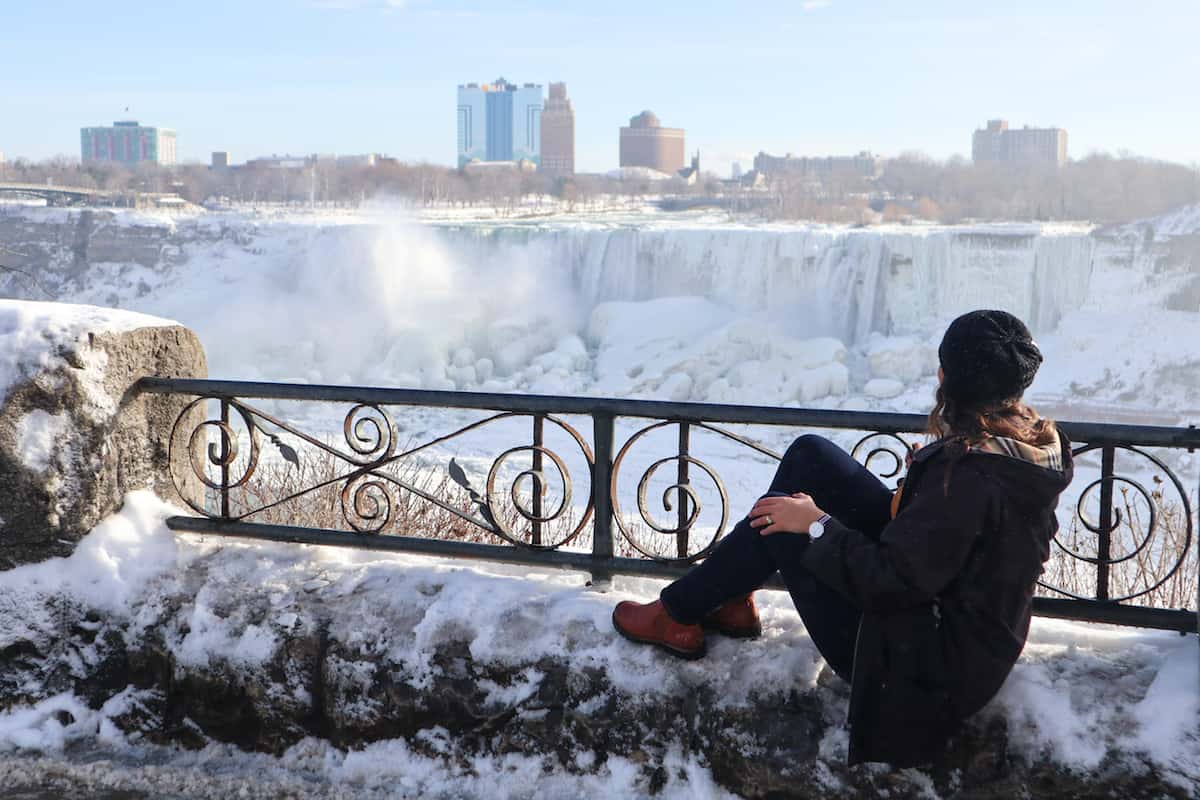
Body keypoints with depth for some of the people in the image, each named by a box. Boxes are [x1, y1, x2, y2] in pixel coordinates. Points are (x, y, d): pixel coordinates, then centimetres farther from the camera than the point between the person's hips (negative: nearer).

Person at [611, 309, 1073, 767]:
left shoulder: (968, 475, -32)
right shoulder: (1037, 439, -3)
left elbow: (894, 582, -28)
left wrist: (818, 526, -17)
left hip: (930, 665, -9)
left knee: (779, 521, -5)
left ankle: (676, 616, 17)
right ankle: (732, 601, 20)